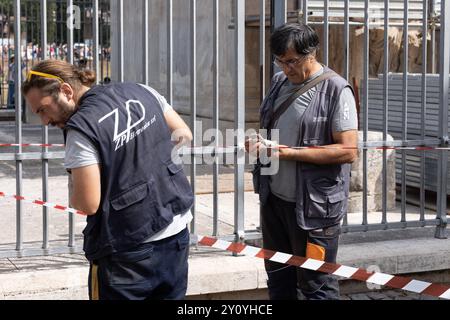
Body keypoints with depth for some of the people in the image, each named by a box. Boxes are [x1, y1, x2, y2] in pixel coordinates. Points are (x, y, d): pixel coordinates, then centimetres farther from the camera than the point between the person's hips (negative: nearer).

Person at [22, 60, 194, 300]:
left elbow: (88, 204, -19)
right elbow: (184, 135, 12)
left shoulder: (81, 128, -18)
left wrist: (73, 197, 2)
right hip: (177, 233, 7)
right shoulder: (142, 92, 1)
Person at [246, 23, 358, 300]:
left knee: (316, 286, 3)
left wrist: (289, 153, -21)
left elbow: (348, 151, -19)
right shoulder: (280, 82, 9)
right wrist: (258, 143, -2)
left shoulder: (336, 90, -12)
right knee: (278, 279, 18)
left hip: (313, 206, -7)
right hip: (274, 198, 7)